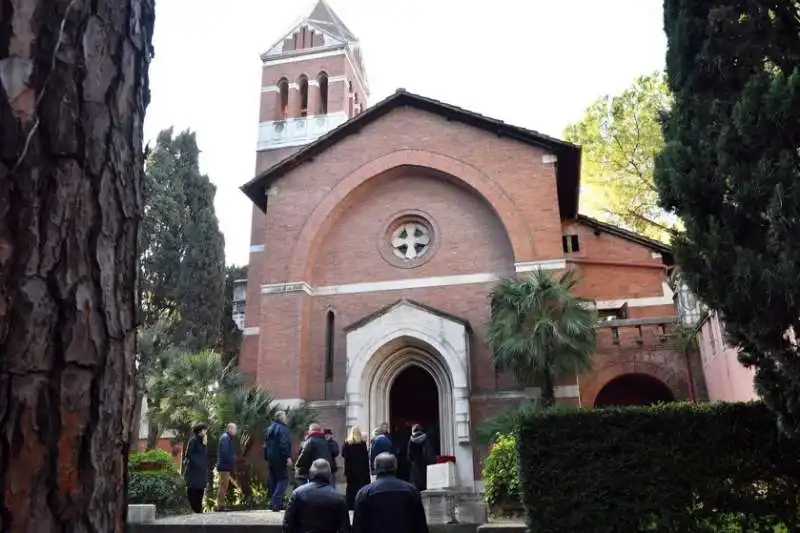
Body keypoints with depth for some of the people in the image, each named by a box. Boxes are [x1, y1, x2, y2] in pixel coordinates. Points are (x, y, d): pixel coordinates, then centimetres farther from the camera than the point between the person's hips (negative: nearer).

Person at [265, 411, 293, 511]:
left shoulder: (270, 429, 15)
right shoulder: (282, 429, -13)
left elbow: (266, 445, 20)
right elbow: (284, 444, -23)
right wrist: (288, 457, -24)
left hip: (271, 458, 9)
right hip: (280, 459, -9)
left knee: (273, 480, 13)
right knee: (283, 479, -4)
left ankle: (274, 502, 17)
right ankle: (276, 502, -12)